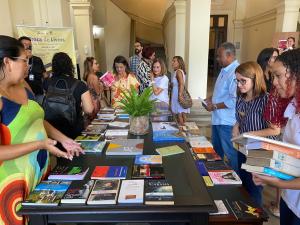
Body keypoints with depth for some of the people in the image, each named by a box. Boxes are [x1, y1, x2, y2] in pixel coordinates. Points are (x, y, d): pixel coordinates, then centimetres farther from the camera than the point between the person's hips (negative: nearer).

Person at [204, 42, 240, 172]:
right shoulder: (224, 70, 10)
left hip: (227, 120, -10)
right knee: (216, 150, 23)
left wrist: (215, 106, -18)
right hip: (218, 118, 10)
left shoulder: (235, 72, -22)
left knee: (230, 153, 6)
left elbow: (234, 100, -27)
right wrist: (211, 98, 7)